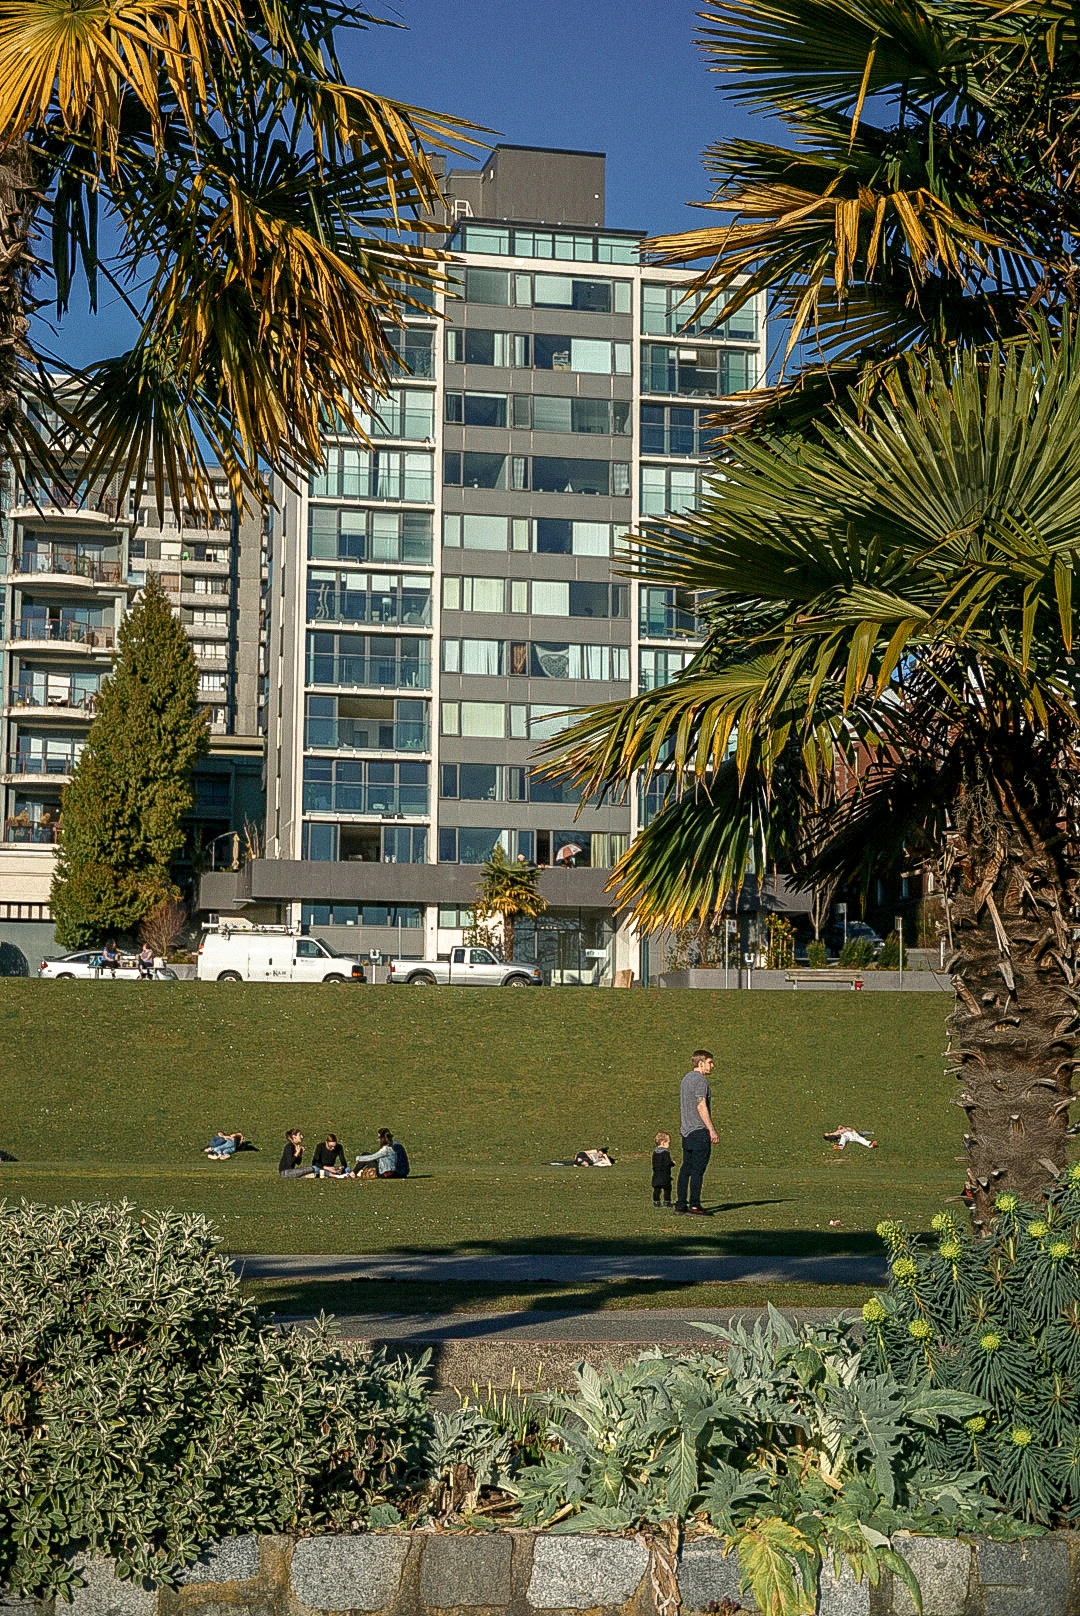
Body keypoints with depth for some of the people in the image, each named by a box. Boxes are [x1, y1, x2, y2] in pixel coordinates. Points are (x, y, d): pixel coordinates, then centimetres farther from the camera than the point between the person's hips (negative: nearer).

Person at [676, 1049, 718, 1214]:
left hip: (686, 1131, 9)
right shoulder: (700, 1080, -11)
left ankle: (680, 1203, 10)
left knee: (686, 1167, 10)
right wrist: (712, 1130, -17)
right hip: (699, 1131, -9)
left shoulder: (685, 1079, 18)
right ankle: (694, 1204, -9)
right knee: (698, 1168, -8)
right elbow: (701, 1106, -18)